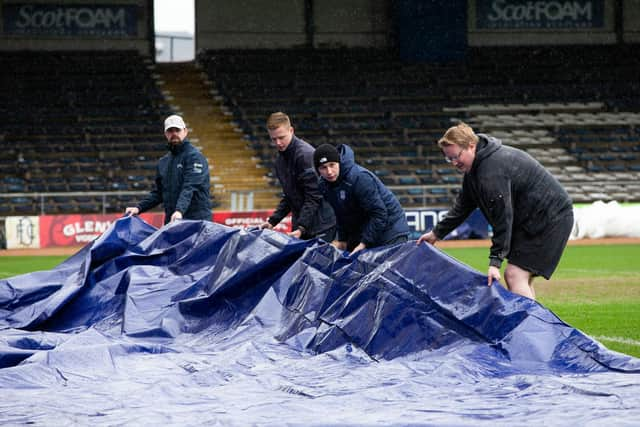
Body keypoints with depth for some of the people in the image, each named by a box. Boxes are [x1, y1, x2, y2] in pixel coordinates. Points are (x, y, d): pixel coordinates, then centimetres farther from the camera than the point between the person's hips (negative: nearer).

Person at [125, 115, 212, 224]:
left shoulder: (194, 156, -6)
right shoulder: (163, 162, 19)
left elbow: (190, 187, -19)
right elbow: (158, 192, 22)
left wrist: (179, 211, -34)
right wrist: (139, 208, 7)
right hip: (171, 222, 7)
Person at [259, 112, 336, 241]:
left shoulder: (306, 154, -16)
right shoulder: (280, 160, 12)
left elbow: (313, 197, -19)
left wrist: (301, 228, -24)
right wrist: (272, 221, 9)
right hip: (299, 226, 8)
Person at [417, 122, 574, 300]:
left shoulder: (492, 172, -26)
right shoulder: (475, 166, 7)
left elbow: (502, 216, -27)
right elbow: (463, 205, 20)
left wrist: (495, 261, -26)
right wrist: (437, 233, 20)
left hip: (550, 218, -11)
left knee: (515, 275, -17)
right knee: (521, 279, 11)